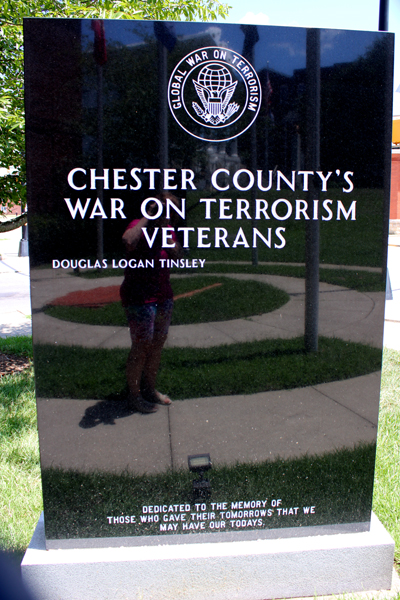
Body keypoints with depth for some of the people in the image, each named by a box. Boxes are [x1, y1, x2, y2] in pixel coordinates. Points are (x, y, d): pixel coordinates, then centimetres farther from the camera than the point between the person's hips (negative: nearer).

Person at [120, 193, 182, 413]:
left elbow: (177, 253, 0)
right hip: (140, 297, -8)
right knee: (142, 346, -3)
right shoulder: (139, 226, -12)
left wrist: (165, 230, -9)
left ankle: (150, 389, 29)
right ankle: (134, 395, 12)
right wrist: (147, 217, -24)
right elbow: (128, 240, -36)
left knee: (158, 343, 13)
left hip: (163, 295, 8)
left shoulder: (166, 228, 11)